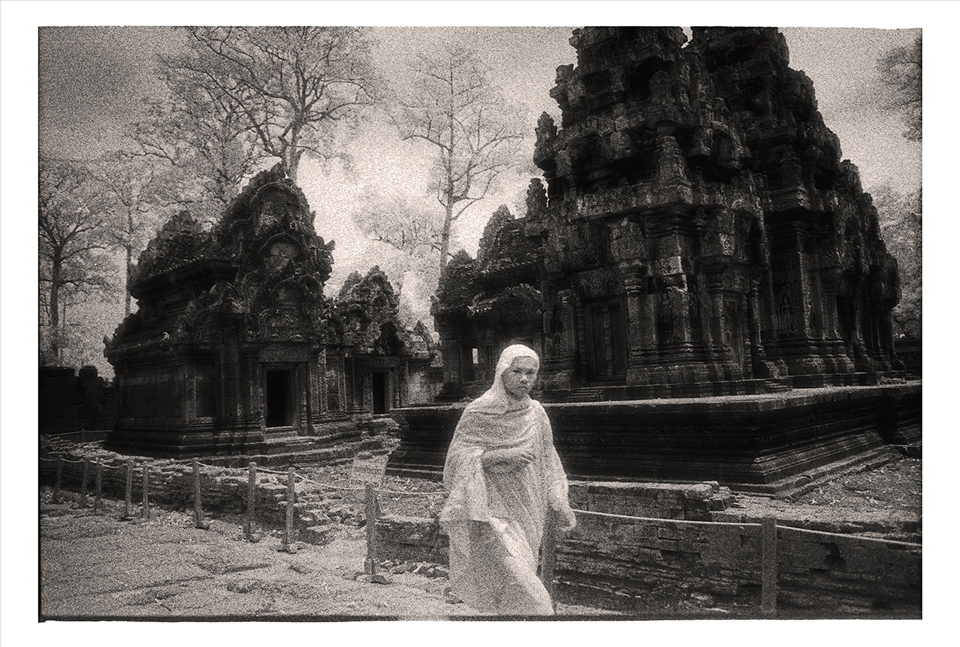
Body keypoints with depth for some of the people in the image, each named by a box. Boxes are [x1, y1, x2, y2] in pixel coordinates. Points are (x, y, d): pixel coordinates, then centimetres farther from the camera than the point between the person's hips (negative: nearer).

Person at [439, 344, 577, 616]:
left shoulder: (537, 413, 4)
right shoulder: (478, 413, -9)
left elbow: (547, 461, 12)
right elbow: (457, 458, -10)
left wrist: (560, 506, 6)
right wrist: (501, 456, -22)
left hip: (527, 511, 5)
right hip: (493, 510, -5)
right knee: (516, 578, -13)